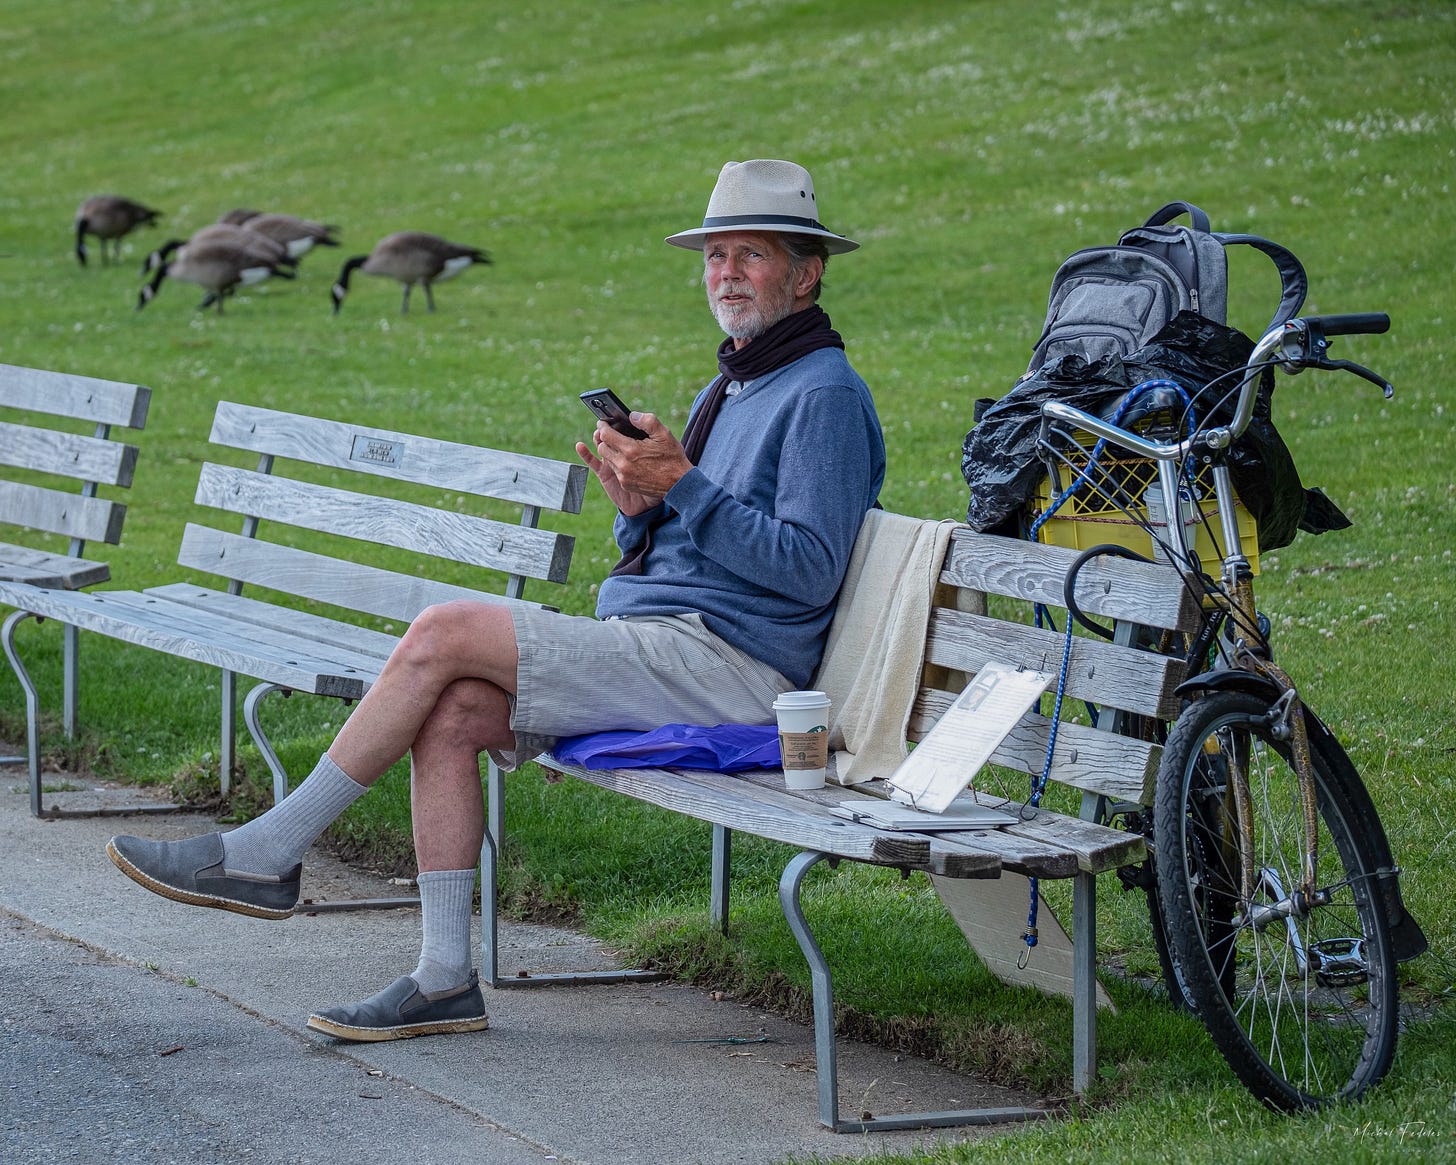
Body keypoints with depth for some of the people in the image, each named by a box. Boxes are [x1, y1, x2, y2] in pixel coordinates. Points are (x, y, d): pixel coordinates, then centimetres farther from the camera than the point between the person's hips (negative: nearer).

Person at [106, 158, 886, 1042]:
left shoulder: (826, 393, -6)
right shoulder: (726, 390, 24)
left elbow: (810, 571, -17)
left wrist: (683, 486, -19)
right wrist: (637, 505, 1)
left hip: (726, 663, -9)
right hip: (648, 643, 9)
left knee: (444, 634, -17)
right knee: (449, 713, -12)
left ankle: (270, 852, -9)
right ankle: (445, 978, -12)